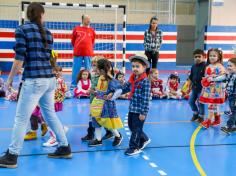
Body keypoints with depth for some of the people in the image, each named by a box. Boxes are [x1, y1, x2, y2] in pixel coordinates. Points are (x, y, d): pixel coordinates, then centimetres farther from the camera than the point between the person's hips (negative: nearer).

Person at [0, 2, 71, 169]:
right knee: (50, 114, 18)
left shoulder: (22, 30, -4)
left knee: (21, 118, 0)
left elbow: (19, 59, -9)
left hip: (34, 80, -6)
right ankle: (65, 148, 25)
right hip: (49, 79, 6)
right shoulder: (47, 32, 13)